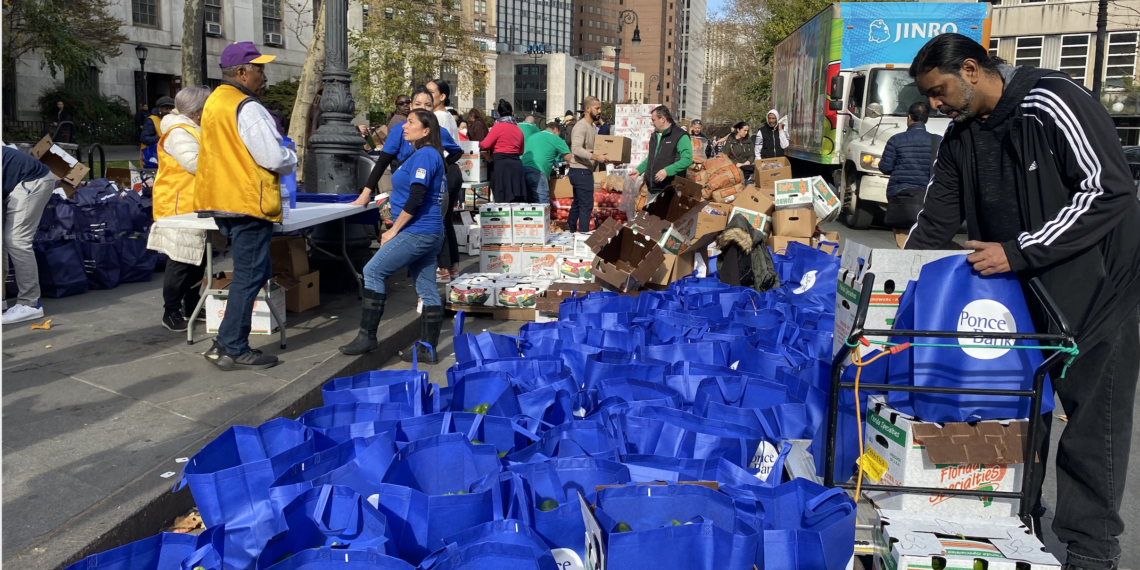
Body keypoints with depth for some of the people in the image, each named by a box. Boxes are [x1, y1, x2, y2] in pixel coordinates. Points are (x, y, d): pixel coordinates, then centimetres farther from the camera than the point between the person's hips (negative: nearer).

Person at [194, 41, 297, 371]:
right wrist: (292, 160, 4)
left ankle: (226, 344, 24)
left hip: (220, 202, 10)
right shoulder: (247, 108, -15)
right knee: (249, 277, -2)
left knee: (254, 272, 20)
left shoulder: (214, 102, 15)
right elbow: (275, 158, -19)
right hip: (248, 203, -10)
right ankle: (233, 350, 4)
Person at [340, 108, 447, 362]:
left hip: (416, 232, -10)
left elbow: (415, 198, -22)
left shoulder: (424, 155, -14)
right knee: (427, 288, 8)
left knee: (373, 272, -4)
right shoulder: (430, 155, 17)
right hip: (429, 232, 10)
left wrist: (394, 230, -15)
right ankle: (428, 348, 12)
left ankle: (367, 336, 1)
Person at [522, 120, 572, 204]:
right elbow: (570, 159, 9)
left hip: (523, 168, 7)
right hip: (537, 171, -7)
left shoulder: (532, 137, 29)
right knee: (543, 206, -7)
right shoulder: (556, 139, 10)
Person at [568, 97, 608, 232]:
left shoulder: (591, 127, 15)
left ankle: (570, 231, 33)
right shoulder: (581, 126, -16)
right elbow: (576, 149, -29)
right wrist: (596, 157, -34)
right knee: (587, 205, -11)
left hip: (585, 171, 10)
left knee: (577, 203, 20)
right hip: (580, 171, -10)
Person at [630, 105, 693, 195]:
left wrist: (667, 171, -26)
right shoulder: (654, 135, 18)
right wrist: (639, 170, 19)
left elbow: (687, 159, -19)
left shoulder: (680, 136, -10)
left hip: (670, 190, -8)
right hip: (652, 188, 8)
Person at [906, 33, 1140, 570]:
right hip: (1019, 288, 7)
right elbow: (934, 224, 7)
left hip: (1095, 286, -6)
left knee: (1093, 418, 0)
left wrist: (1018, 252, -26)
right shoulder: (960, 137, 4)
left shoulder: (1051, 102, -18)